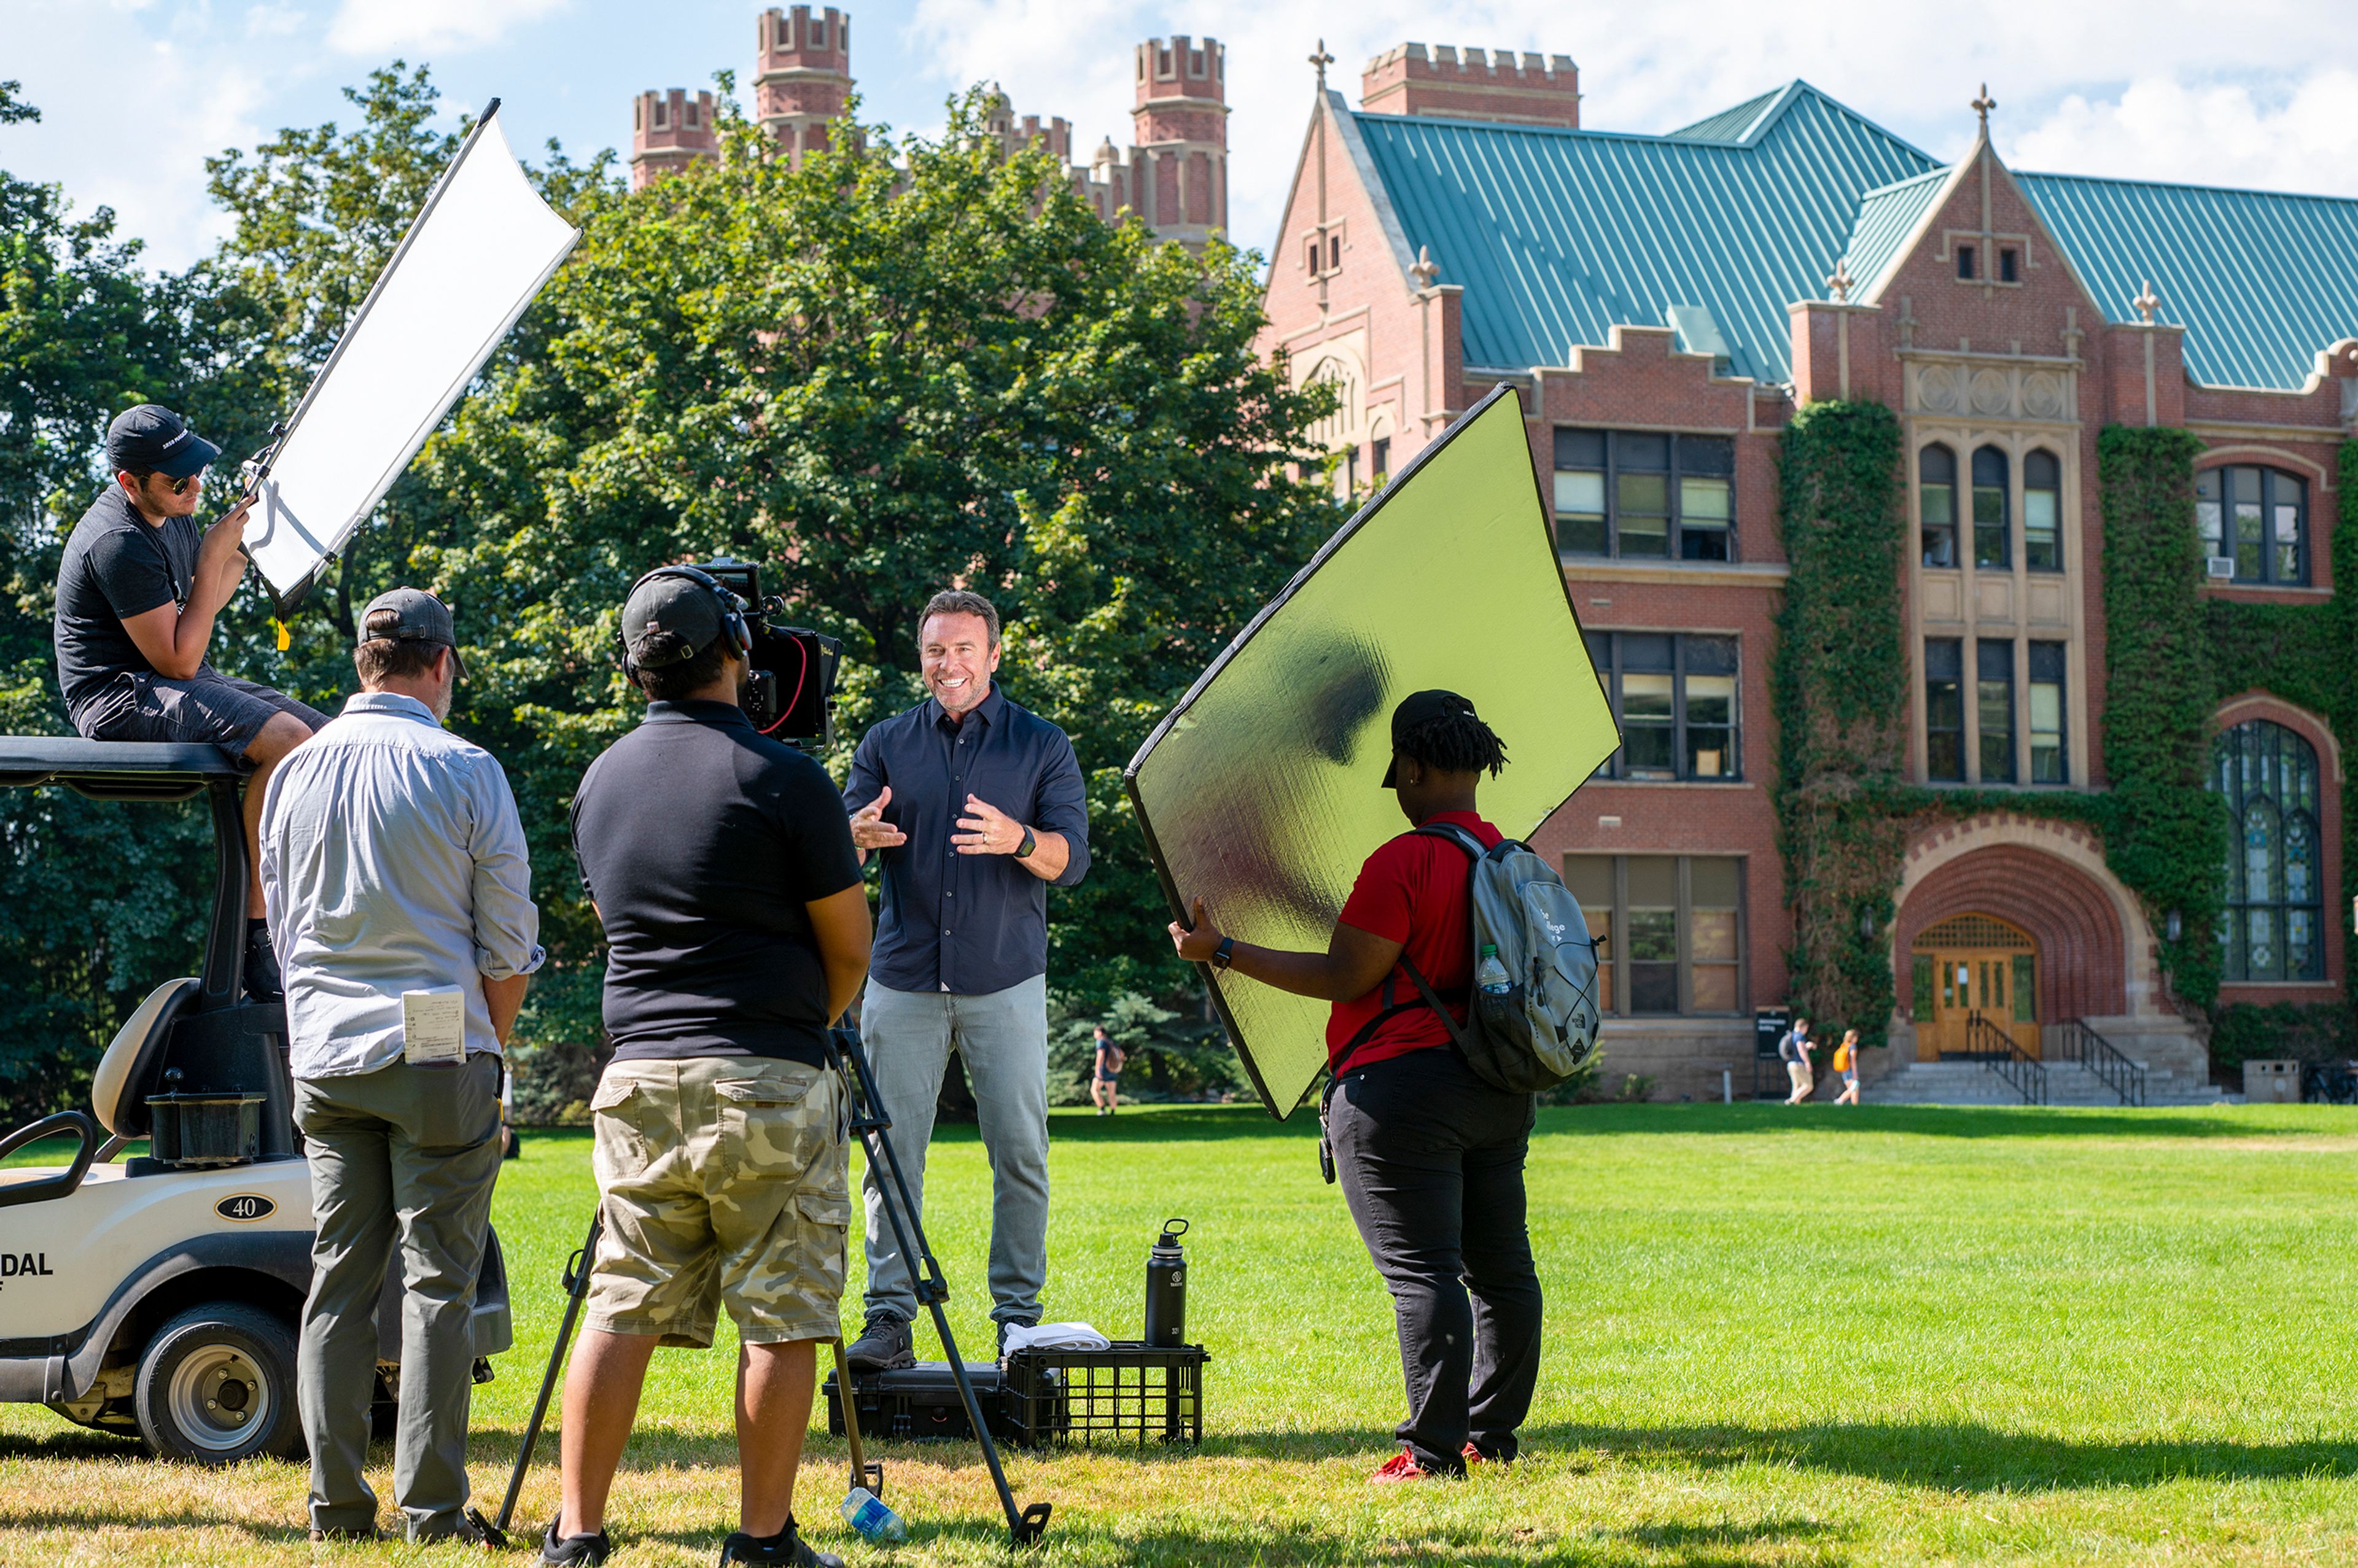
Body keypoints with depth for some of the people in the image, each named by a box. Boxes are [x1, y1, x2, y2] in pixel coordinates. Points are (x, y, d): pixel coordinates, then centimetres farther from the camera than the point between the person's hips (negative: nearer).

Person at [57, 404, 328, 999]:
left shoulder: (171, 514, 10)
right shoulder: (120, 543, -20)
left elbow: (200, 609, 25)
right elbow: (178, 660, -20)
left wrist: (243, 545, 9)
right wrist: (212, 559, -18)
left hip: (177, 683, 10)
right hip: (121, 698, -10)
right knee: (287, 740, -29)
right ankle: (258, 938, -25)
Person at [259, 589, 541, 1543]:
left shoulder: (295, 771, 8)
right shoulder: (465, 772, -6)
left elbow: (282, 924, 16)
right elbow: (510, 943, -4)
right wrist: (490, 1042, 10)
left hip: (322, 1055, 5)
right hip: (439, 1051, -4)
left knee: (338, 1277, 8)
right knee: (438, 1282, -1)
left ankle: (336, 1507, 7)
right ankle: (432, 1511, -2)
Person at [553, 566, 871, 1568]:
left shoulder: (600, 782, 10)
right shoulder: (782, 779, -8)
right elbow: (849, 948, -1)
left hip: (639, 1080, 5)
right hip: (769, 1085, -5)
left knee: (622, 1312, 7)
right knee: (779, 1319, 1)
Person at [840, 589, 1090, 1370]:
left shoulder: (1042, 745, 5)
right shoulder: (887, 742, 10)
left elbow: (1072, 859, -2)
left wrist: (1019, 839, -23)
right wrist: (861, 831, -20)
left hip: (1005, 983, -1)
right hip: (904, 980, 1)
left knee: (1020, 1153, -1)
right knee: (893, 1152, -3)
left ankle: (1019, 1314, 7)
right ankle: (890, 1317, 1)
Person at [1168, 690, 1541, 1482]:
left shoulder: (1404, 862, -15)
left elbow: (1344, 978, -15)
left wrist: (1222, 952, -9)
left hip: (1402, 1092, -8)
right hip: (1498, 1091, 8)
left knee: (1421, 1272, -6)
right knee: (1501, 1268, 13)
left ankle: (1433, 1448, -5)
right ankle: (1493, 1436, 21)